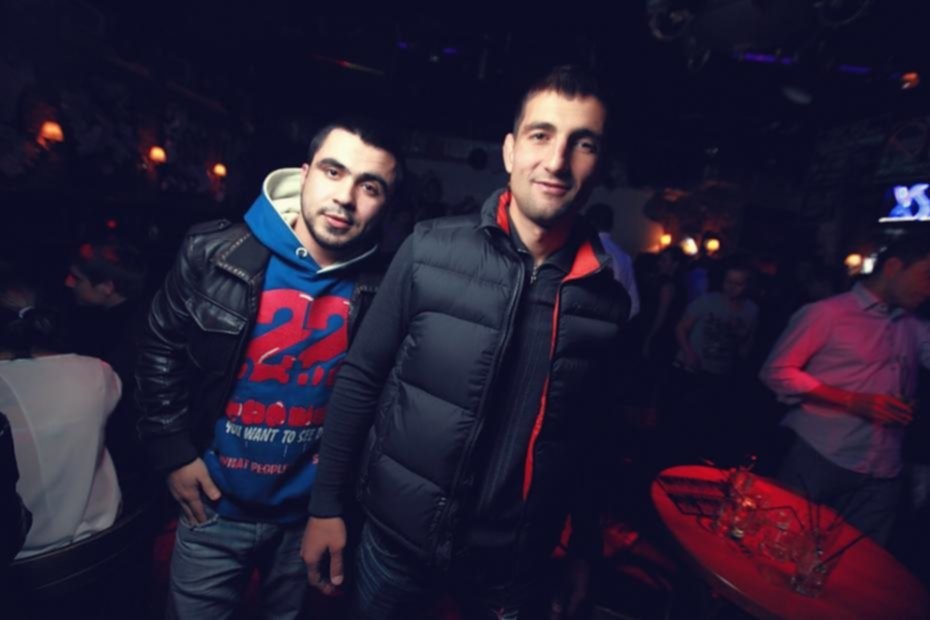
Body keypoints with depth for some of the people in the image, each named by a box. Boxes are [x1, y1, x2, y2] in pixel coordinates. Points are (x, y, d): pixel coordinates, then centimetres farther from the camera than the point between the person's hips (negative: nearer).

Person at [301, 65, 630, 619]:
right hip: (397, 532, 0)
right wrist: (327, 504, -4)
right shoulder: (430, 250, -14)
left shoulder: (608, 298, -8)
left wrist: (585, 550, 9)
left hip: (513, 560, 1)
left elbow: (591, 439, 2)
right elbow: (360, 378, -7)